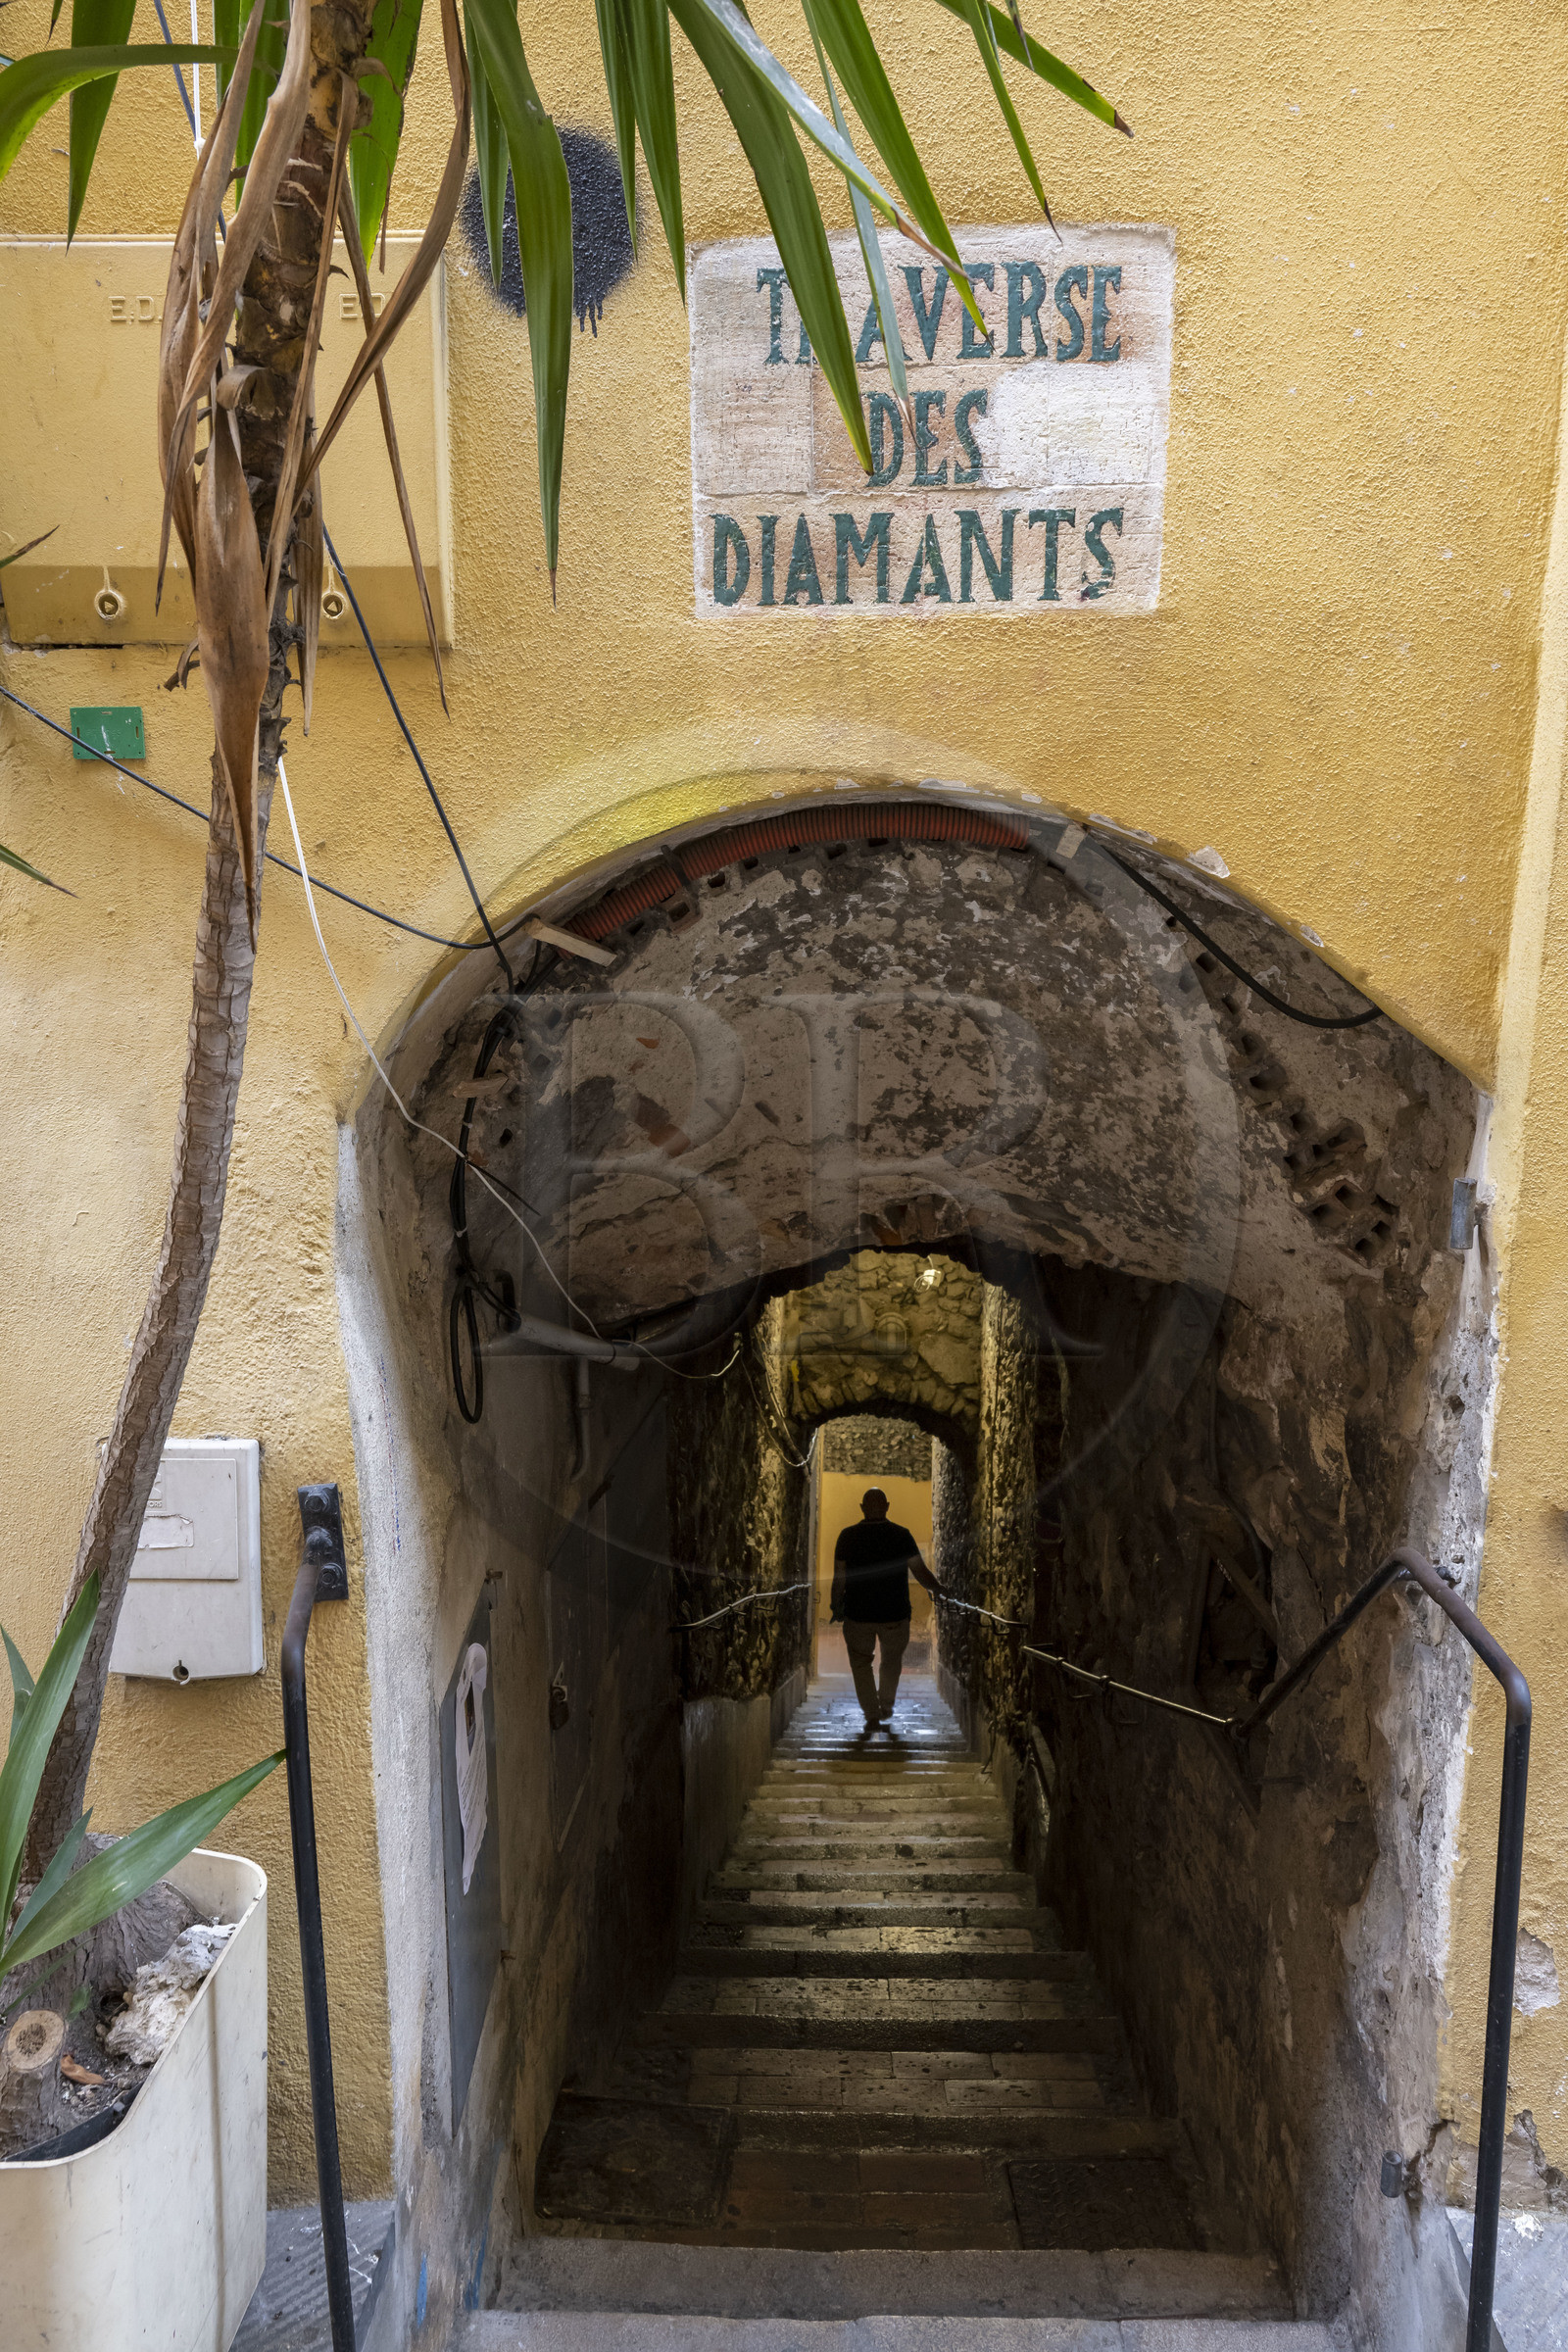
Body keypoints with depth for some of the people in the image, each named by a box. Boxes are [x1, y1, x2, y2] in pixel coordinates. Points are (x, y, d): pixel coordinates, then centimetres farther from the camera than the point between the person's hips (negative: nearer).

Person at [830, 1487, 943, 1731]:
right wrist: (937, 1589, 10)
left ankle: (871, 1714, 10)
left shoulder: (848, 1536, -8)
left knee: (861, 1662, 17)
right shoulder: (901, 1535, -9)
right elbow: (920, 1572, -9)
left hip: (858, 1613, -1)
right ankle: (886, 1708, 34)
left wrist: (837, 1608, 7)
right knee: (892, 1660, 25)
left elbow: (839, 1578, -6)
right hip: (894, 1615, 1)